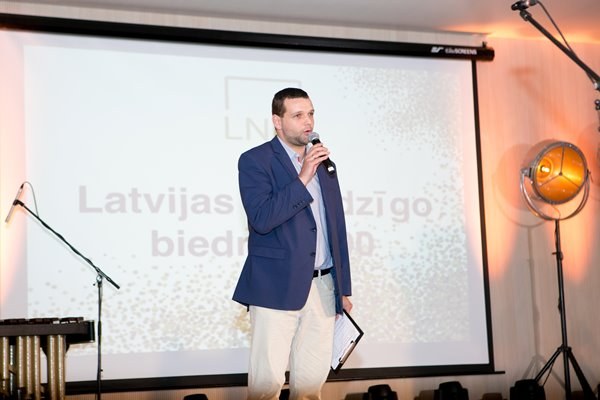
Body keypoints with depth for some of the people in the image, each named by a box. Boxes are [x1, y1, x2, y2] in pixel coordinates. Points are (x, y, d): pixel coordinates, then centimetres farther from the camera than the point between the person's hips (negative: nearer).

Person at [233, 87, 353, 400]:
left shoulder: (323, 162, 15)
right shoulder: (255, 161, -4)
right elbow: (261, 219, -19)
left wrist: (343, 287, 15)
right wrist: (302, 178, -19)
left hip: (322, 287, 6)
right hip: (277, 287, -5)